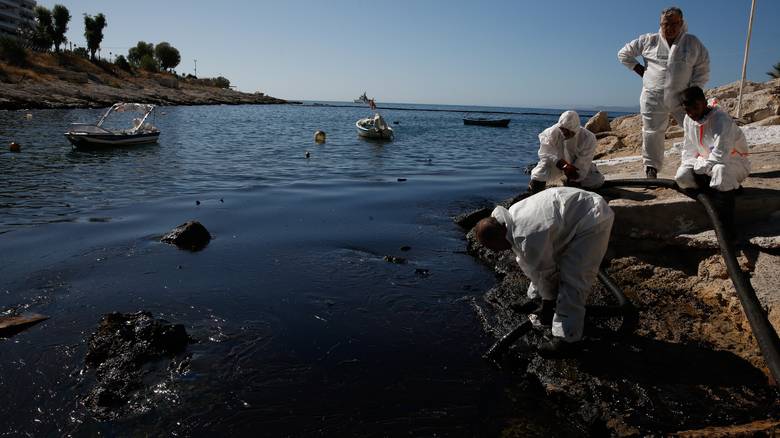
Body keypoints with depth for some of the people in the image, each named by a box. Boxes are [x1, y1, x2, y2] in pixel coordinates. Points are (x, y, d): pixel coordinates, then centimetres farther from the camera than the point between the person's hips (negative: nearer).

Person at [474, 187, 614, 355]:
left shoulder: (528, 237, -32)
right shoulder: (511, 219, -2)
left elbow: (545, 273, -17)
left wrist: (547, 304, 1)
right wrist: (538, 300, 15)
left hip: (593, 221, -10)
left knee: (572, 279, -11)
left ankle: (566, 340, -3)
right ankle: (536, 301, 37)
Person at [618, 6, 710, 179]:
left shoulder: (693, 43, 4)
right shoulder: (648, 41, 3)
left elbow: (702, 71, 4)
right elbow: (623, 54, 10)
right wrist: (640, 70, 3)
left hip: (682, 98, 1)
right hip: (653, 98, -1)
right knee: (652, 133, 2)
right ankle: (651, 168, 11)